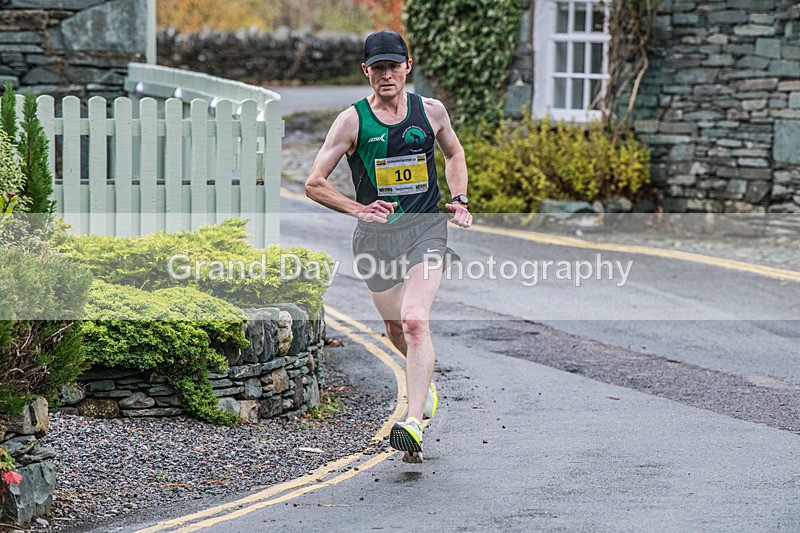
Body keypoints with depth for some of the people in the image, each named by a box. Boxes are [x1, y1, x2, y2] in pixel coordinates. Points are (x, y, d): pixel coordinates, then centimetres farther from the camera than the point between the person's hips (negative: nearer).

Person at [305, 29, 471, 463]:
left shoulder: (431, 111, 2)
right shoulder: (352, 120, -5)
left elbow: (454, 153, 24)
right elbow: (314, 184, -4)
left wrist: (459, 200, 9)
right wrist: (359, 210, -17)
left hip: (426, 229, -1)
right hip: (375, 236, 1)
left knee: (415, 321, -21)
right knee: (395, 330, 15)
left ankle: (414, 423, -28)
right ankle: (425, 382, 48)